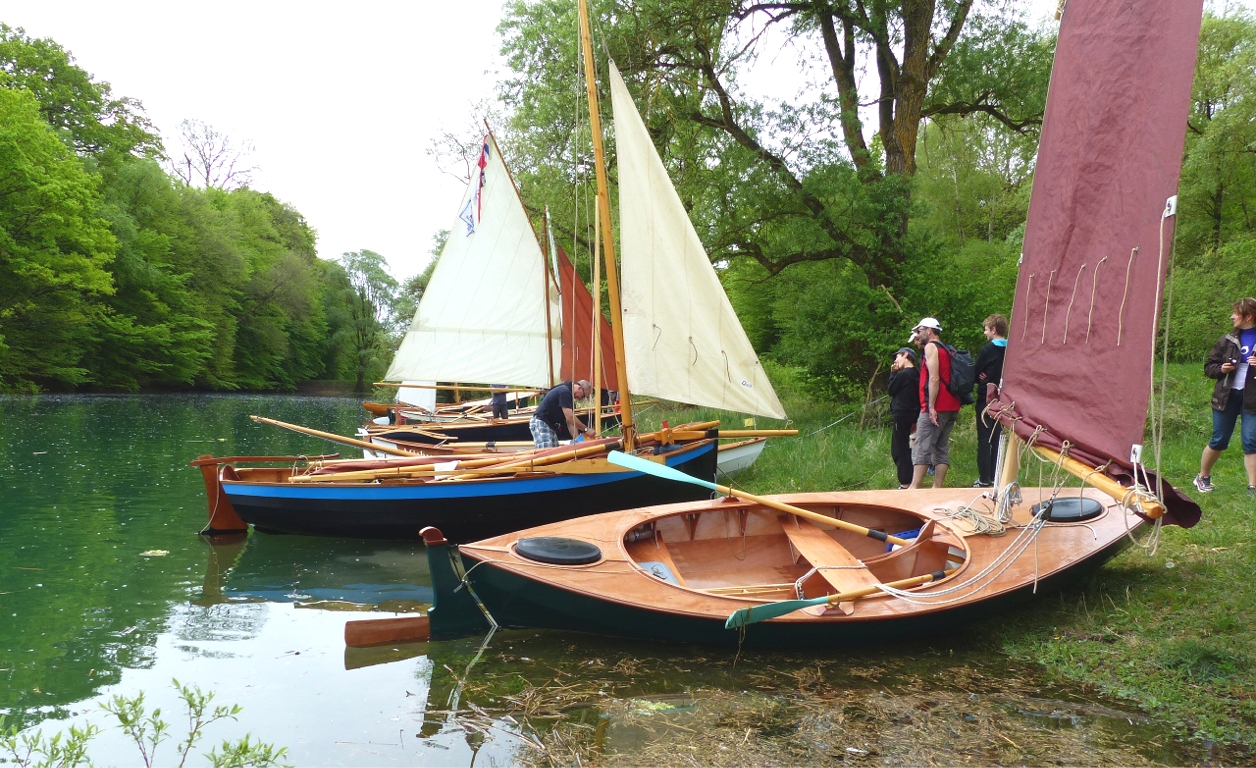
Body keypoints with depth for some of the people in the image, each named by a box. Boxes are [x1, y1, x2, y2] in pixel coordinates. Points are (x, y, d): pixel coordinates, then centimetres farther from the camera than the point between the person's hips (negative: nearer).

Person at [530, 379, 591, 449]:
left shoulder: (569, 395, 12)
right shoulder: (564, 392, -18)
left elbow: (570, 421, 10)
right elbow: (569, 418, -23)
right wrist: (586, 429, -15)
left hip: (550, 426, 11)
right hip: (540, 423, -11)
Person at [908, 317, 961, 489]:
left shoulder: (931, 347, -5)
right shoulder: (946, 350, 21)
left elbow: (934, 378, -16)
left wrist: (931, 407, -19)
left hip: (936, 408, -9)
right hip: (951, 407, 9)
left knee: (922, 448, -9)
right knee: (942, 448, 7)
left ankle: (914, 488, -12)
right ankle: (937, 488, 6)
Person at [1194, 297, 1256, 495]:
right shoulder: (1227, 341, 5)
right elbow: (1208, 366, 11)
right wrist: (1221, 369, -10)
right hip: (1227, 397, 2)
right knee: (1218, 441, 8)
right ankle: (1203, 477, 25)